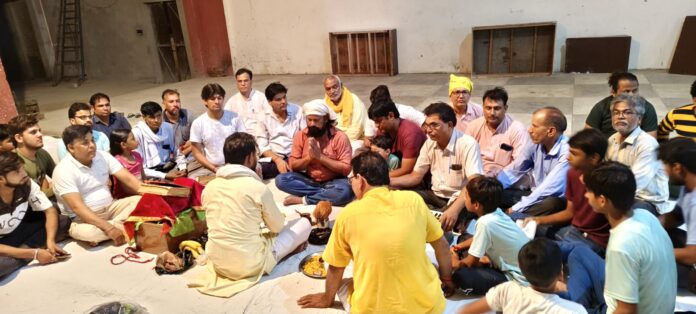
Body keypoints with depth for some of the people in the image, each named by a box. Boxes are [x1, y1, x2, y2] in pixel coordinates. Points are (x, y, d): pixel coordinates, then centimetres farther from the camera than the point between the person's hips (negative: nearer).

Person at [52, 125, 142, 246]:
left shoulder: (103, 156, -1)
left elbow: (128, 178, -5)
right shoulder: (63, 170, -18)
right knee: (86, 231, -38)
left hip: (110, 208, 5)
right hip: (82, 218, -5)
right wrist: (109, 228, -36)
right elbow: (77, 207, -27)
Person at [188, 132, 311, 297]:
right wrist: (280, 216, 23)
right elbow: (277, 226, -1)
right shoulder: (258, 188, -16)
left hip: (217, 262, 6)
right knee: (304, 223, 8)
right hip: (250, 264, -6)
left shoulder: (209, 186, 0)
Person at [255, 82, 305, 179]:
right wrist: (277, 160, -19)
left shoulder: (297, 111, 2)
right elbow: (262, 145, -2)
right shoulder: (264, 116, 2)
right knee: (258, 168, -32)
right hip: (273, 158, 2)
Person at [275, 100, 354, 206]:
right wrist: (309, 157, -20)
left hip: (332, 182, -3)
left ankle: (302, 200, -19)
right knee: (281, 179, -21)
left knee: (345, 191, -36)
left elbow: (346, 169, -17)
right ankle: (326, 195, -19)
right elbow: (293, 166, -1)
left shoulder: (339, 137, -13)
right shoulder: (300, 136, -2)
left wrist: (320, 156, -22)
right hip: (309, 180, 3)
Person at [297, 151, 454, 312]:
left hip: (374, 308, -2)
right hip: (427, 304, 2)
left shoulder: (349, 214, -9)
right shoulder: (414, 199, -6)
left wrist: (327, 299, 25)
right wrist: (446, 279, 28)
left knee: (342, 285, 28)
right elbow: (442, 246, 9)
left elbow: (335, 268, 5)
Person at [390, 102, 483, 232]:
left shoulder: (468, 144, -18)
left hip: (459, 198, -6)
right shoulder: (429, 143, 2)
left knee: (444, 220, -37)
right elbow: (415, 177, 7)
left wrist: (455, 209, -46)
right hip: (435, 195, 6)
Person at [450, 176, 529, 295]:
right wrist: (461, 246, 10)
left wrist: (456, 263, 0)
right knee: (464, 237, 13)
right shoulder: (495, 212, -8)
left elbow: (470, 262, -20)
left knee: (460, 275, -25)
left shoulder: (485, 223, -31)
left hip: (517, 279, -8)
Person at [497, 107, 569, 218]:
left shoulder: (567, 152, -22)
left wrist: (516, 209, -25)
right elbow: (513, 171, 6)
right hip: (536, 195, 6)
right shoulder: (536, 144, -2)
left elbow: (549, 189, -27)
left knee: (552, 204, -40)